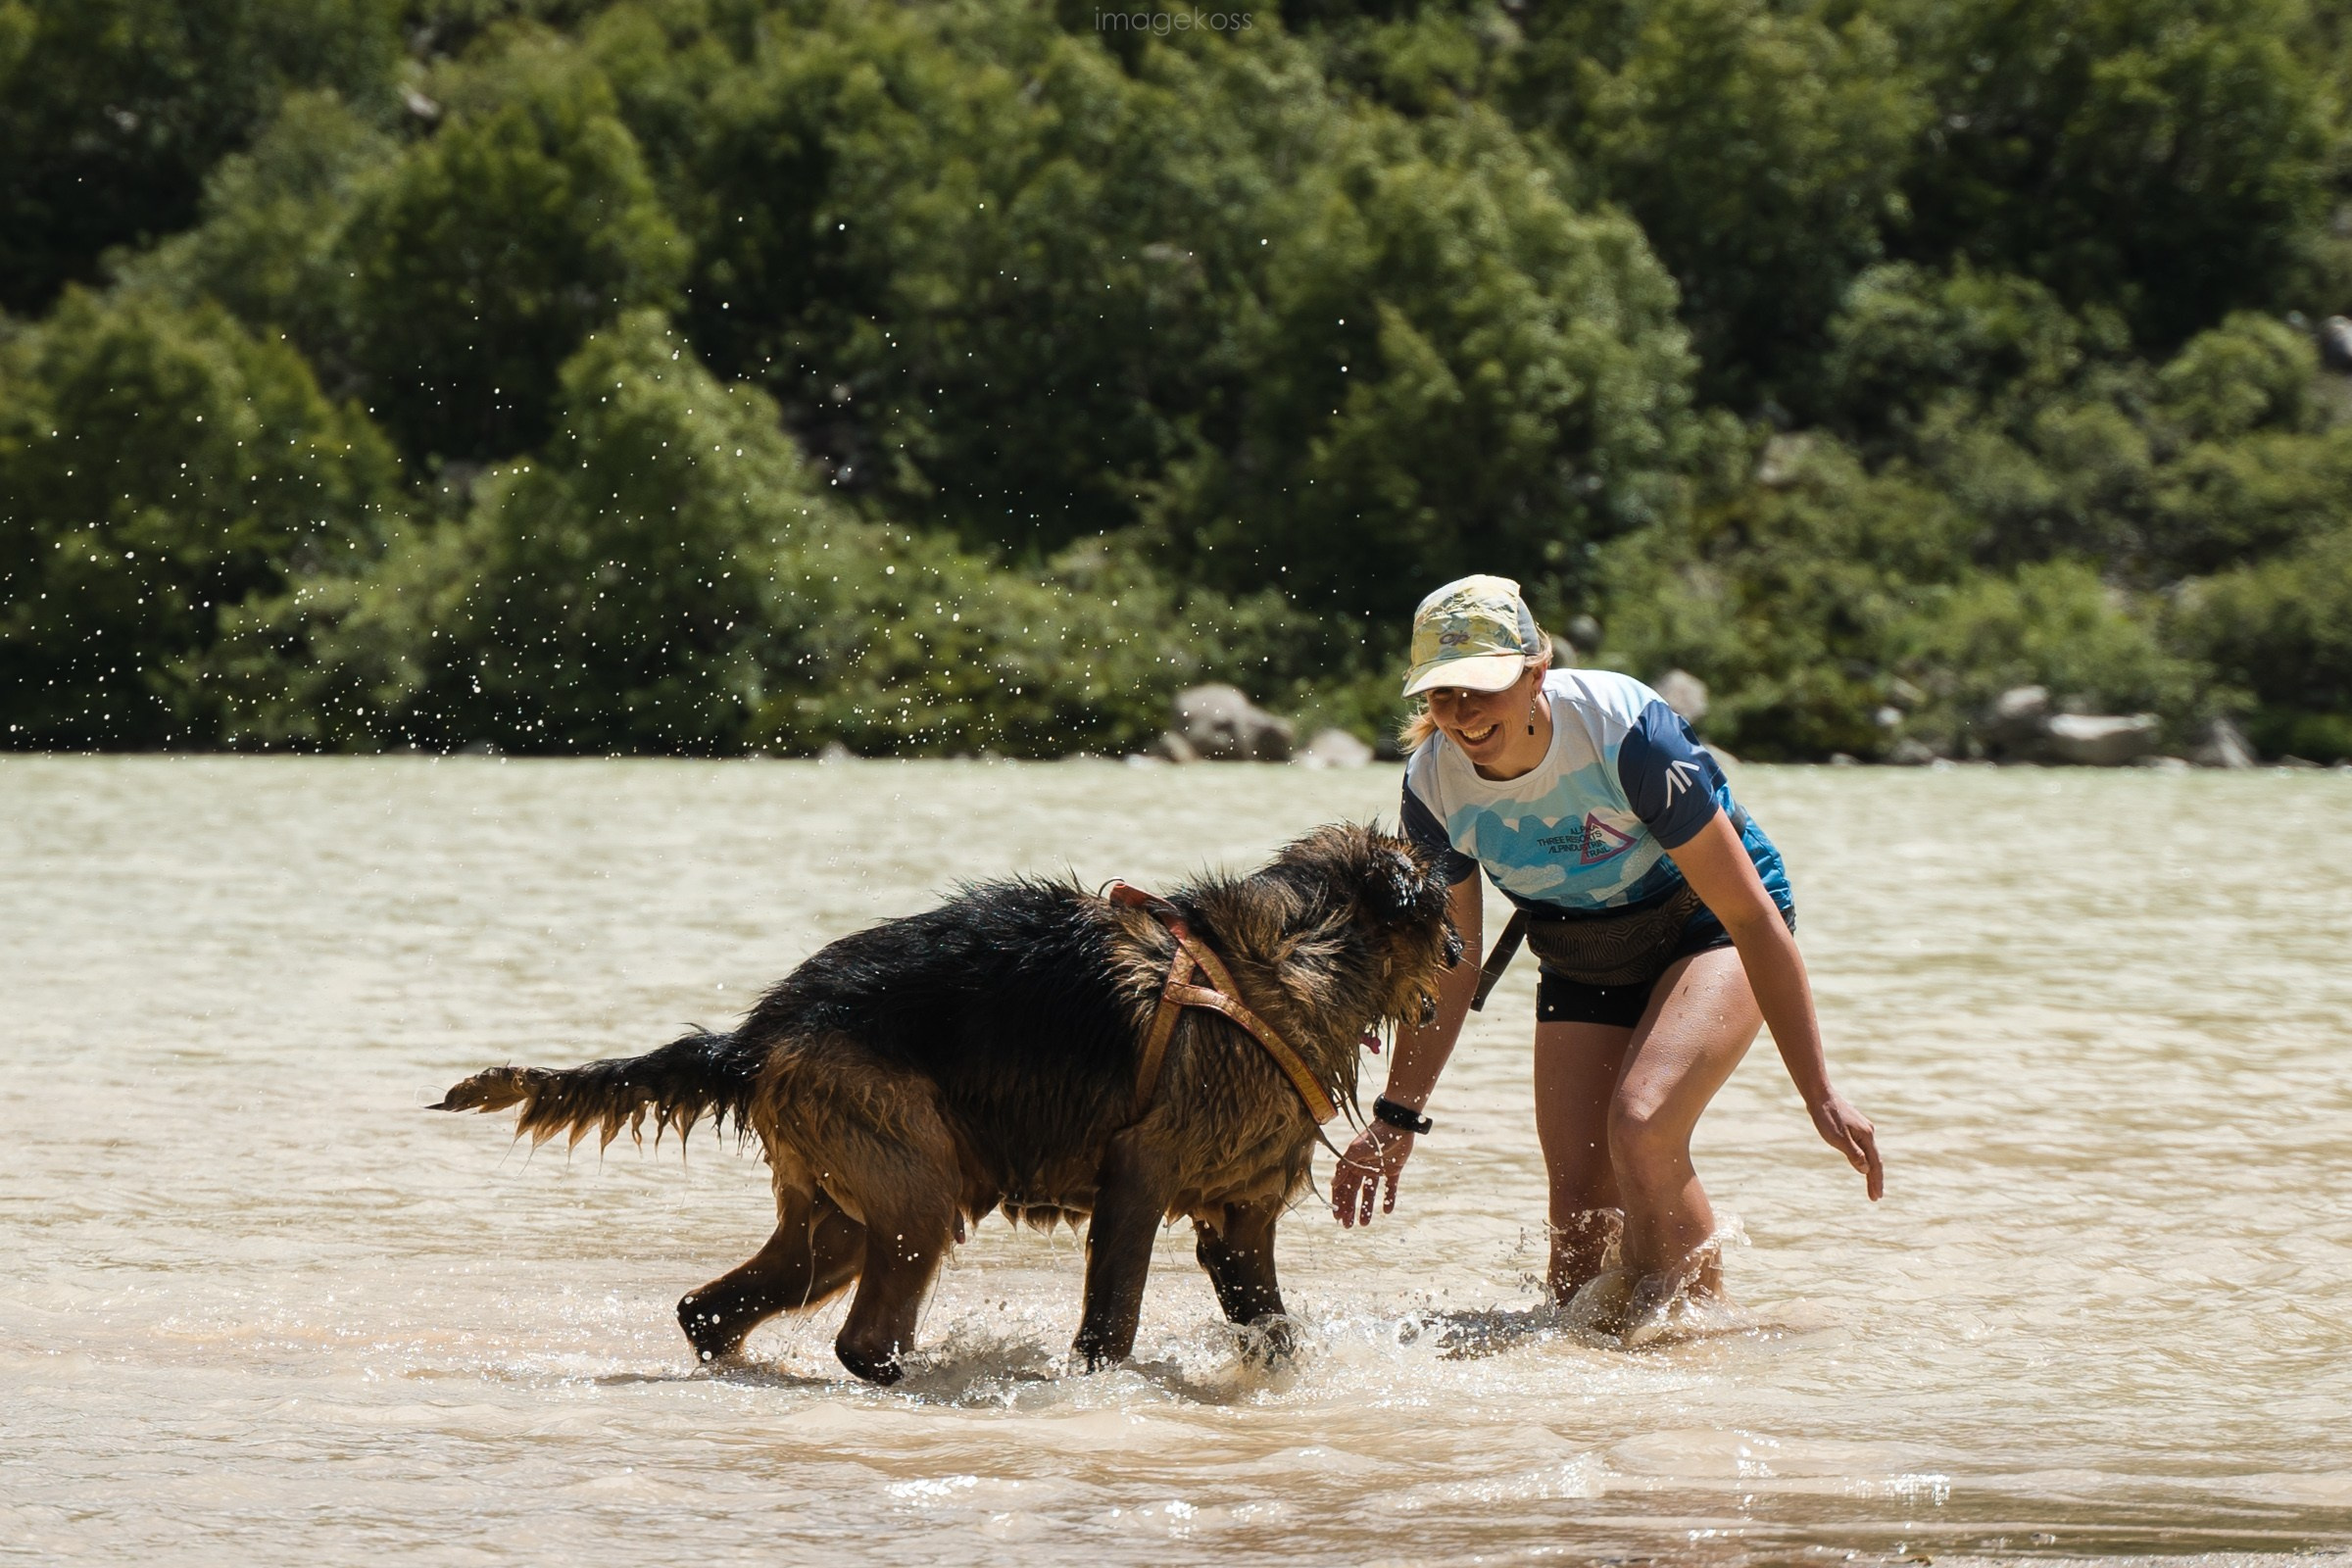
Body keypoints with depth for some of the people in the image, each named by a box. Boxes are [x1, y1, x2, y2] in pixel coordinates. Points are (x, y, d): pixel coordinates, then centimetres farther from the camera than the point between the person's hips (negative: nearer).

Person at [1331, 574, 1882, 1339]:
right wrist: (1396, 1117, 3)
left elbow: (1752, 916, -26)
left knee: (1640, 1123, -28)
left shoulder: (1626, 731, -32)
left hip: (1705, 929, -5)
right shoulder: (1434, 782, -18)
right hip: (1582, 964, 5)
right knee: (1580, 1203, -5)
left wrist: (1819, 1093, -25)